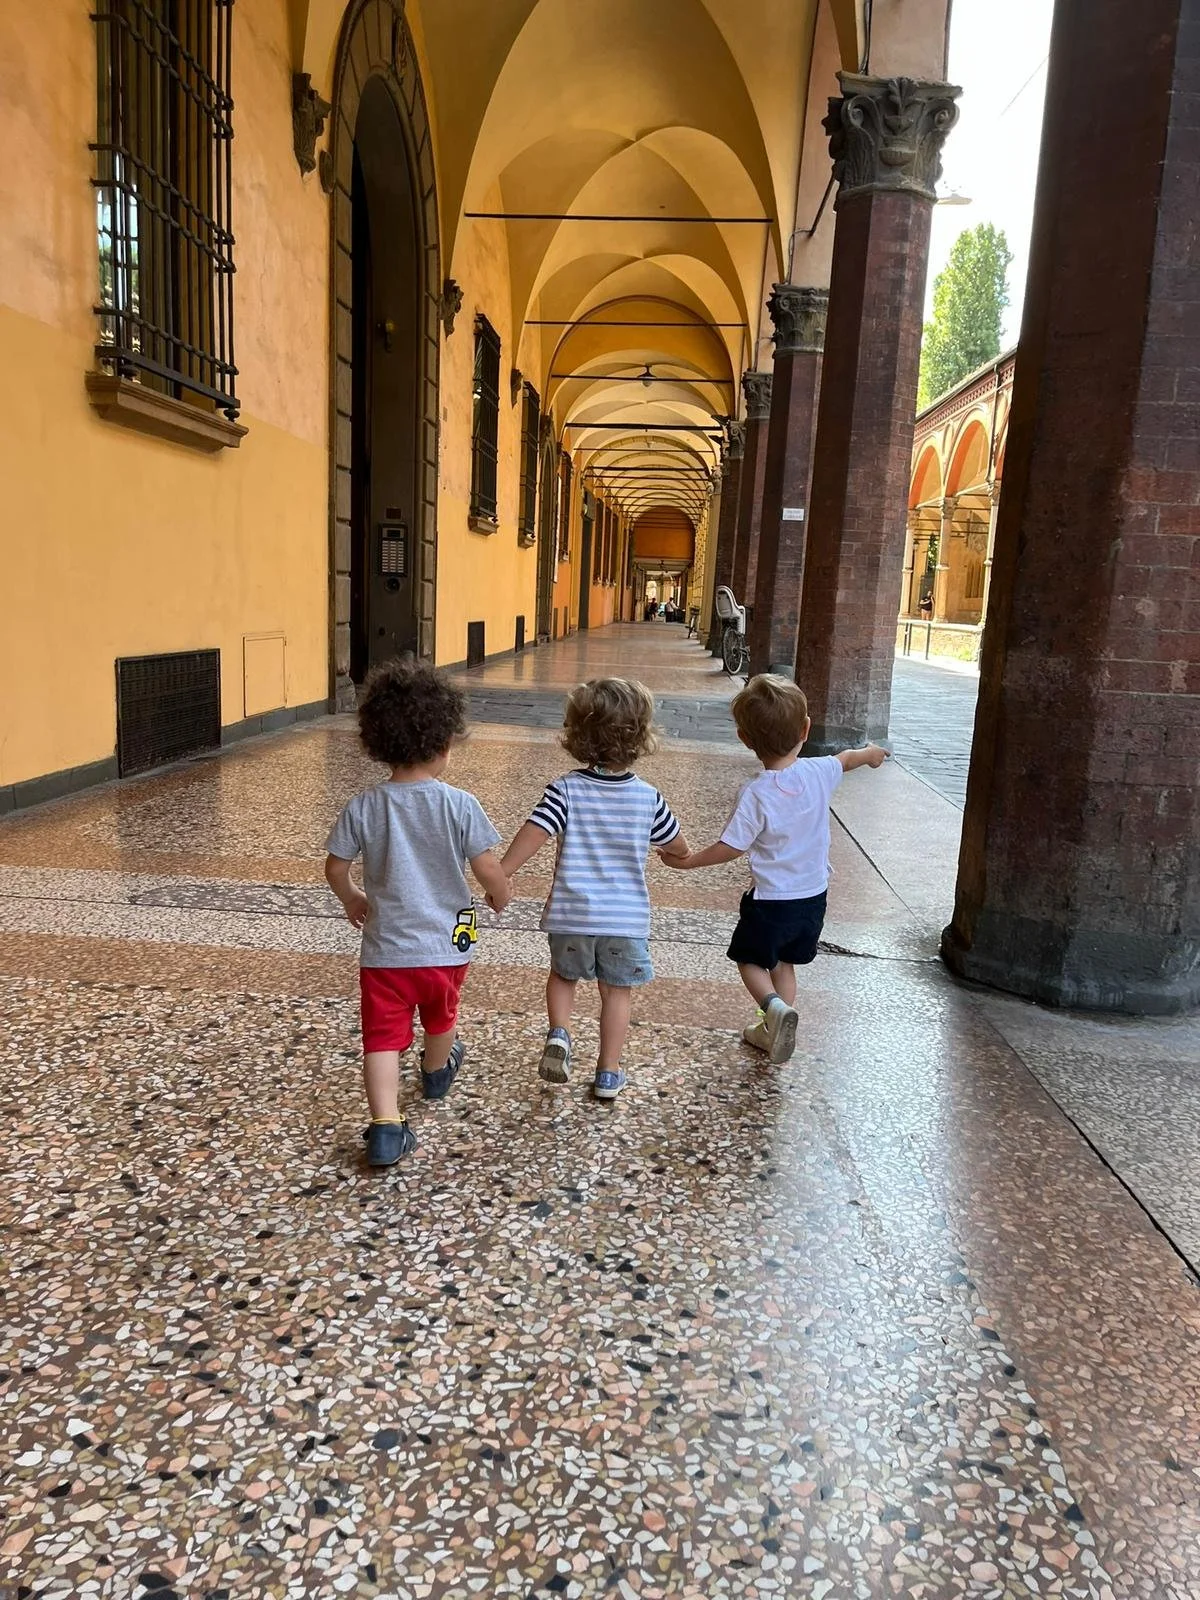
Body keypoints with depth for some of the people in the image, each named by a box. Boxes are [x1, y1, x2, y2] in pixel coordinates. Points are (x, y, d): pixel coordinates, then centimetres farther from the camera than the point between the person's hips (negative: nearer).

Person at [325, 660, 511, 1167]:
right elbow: (487, 867, -13)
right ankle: (436, 1073, 54)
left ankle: (385, 1126, -9)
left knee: (383, 1036, 4)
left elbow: (335, 867, -1)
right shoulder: (460, 805, -15)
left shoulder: (364, 806, -9)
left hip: (384, 949, -1)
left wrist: (352, 899, 19)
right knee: (441, 1016, 27)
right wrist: (502, 898, 8)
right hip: (445, 944, 1)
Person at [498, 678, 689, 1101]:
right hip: (627, 917, 0)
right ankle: (608, 1074, 20)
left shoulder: (566, 790, -9)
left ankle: (559, 1034, 3)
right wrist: (679, 854, 31)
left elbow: (532, 834, -19)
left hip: (571, 914, 0)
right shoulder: (648, 798, -4)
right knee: (617, 991, 15)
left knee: (563, 974, 25)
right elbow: (679, 848, 8)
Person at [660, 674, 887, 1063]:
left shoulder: (755, 794, -25)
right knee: (785, 963, 22)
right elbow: (846, 758, 14)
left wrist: (688, 860, -7)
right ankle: (772, 1030, 26)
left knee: (750, 960, 14)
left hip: (771, 900, -5)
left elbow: (731, 847, -21)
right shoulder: (820, 772, -10)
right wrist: (870, 753, 36)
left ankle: (776, 1007, -12)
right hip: (814, 895, 5)